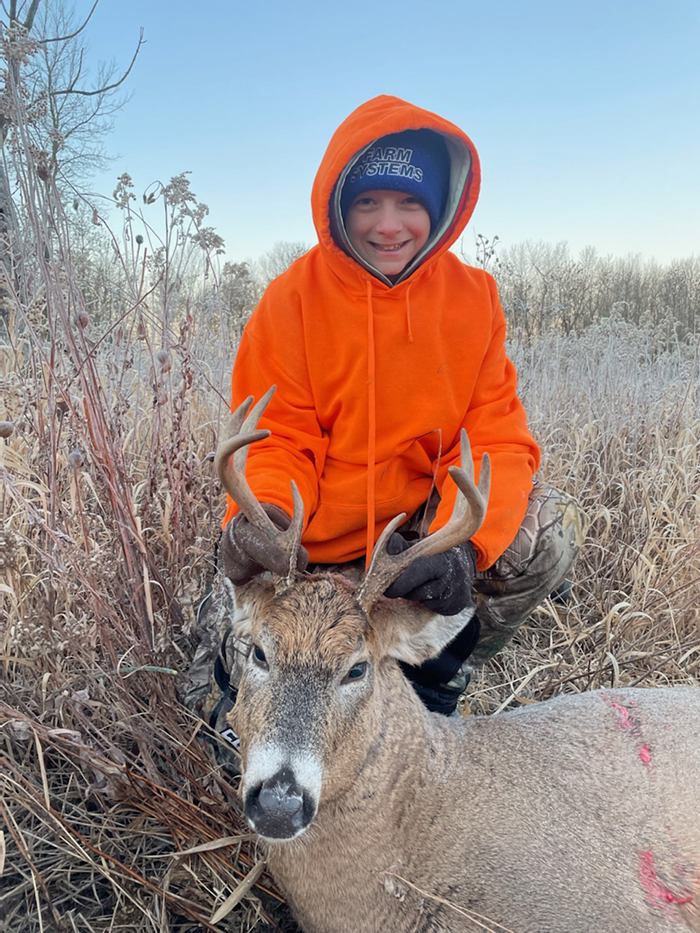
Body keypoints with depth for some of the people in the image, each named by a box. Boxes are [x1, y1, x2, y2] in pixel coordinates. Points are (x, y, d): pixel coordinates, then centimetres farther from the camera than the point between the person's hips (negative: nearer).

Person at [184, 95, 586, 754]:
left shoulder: (472, 297, -6)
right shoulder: (290, 300, -9)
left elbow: (495, 440, -12)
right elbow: (279, 443, -9)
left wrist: (462, 544, -32)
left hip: (423, 527, 2)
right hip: (311, 544, -1)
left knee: (549, 526, -22)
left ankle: (437, 679, 2)